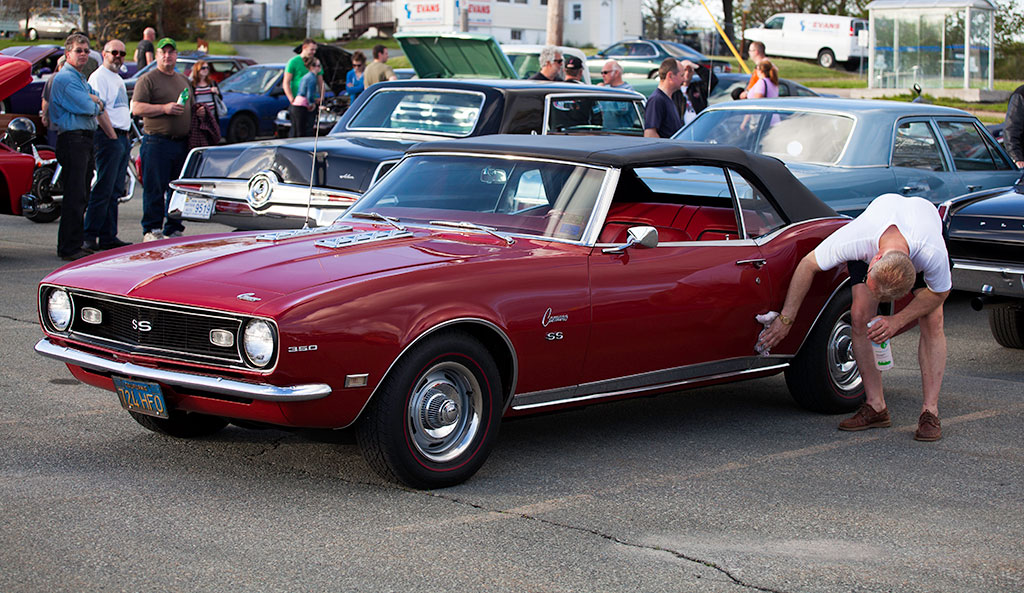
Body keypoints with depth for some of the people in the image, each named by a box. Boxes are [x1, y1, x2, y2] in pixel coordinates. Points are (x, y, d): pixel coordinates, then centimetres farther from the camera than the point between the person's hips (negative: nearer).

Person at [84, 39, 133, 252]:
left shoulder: (119, 79, 22)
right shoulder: (99, 77, -8)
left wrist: (126, 133, 16)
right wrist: (112, 134, -18)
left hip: (122, 137, 9)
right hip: (108, 138, -9)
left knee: (115, 191, 9)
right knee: (104, 190, -11)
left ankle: (108, 236, 12)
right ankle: (89, 236, -9)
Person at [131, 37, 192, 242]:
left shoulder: (184, 80, 21)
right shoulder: (148, 79, -1)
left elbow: (191, 108, 31)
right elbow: (136, 108, -10)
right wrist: (164, 108, -17)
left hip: (182, 142, 6)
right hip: (157, 141, -6)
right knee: (154, 189, -6)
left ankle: (173, 230, 15)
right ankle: (151, 230, -1)